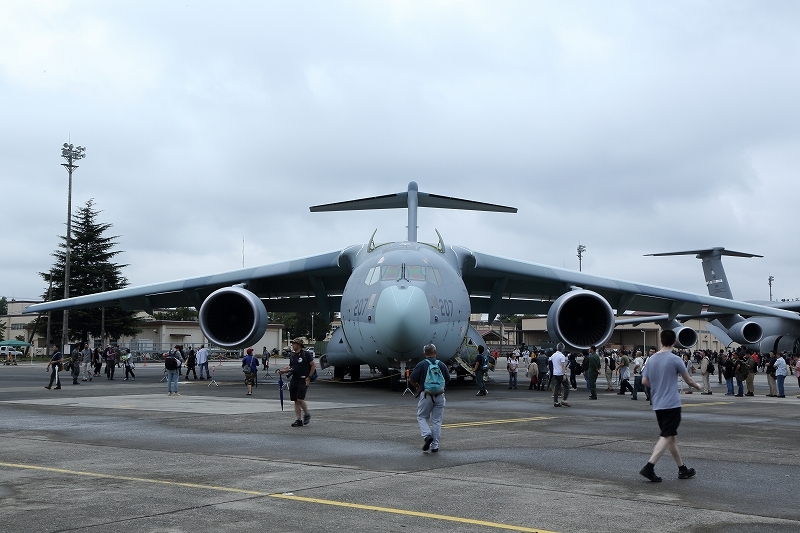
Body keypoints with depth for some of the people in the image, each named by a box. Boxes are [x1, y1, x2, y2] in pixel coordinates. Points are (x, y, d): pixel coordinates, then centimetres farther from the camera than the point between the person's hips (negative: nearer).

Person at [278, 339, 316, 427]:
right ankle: (299, 420, 9)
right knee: (296, 401, 4)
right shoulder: (292, 356, 14)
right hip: (294, 380, 7)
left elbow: (313, 365, -6)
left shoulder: (306, 354, -6)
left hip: (303, 380, -7)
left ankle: (307, 414, 8)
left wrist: (309, 377, -10)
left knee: (300, 399, -15)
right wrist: (282, 371, 4)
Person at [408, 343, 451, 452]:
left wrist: (418, 387, 14)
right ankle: (435, 445, 9)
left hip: (426, 395, -2)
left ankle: (427, 435, -10)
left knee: (421, 417, 14)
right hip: (440, 396, 2)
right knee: (437, 421, 10)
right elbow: (448, 380, 13)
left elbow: (411, 380, -5)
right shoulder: (441, 365, 3)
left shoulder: (421, 364, -6)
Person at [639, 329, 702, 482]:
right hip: (672, 405, -6)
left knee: (671, 436, 14)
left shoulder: (651, 359, 5)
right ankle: (649, 467, -18)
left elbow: (645, 381, 11)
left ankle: (682, 469, 23)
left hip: (657, 405, 7)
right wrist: (698, 386, 20)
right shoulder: (675, 359, -10)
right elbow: (688, 380, -1)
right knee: (667, 437, -7)